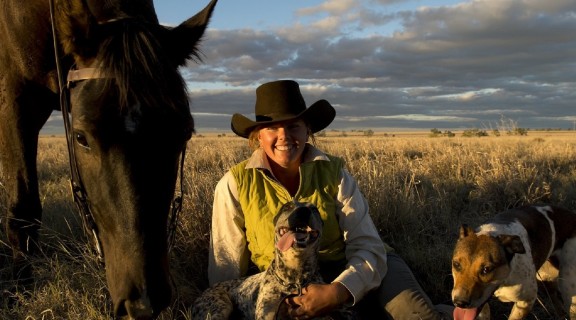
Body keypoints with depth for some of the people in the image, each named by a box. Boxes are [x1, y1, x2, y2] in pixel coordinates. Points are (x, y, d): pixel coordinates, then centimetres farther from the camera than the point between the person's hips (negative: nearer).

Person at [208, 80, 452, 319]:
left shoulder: (335, 173, -6)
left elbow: (369, 248, -13)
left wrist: (338, 291, -30)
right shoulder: (234, 185, -8)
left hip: (343, 281, 1)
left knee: (390, 267, -28)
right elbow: (226, 265, 0)